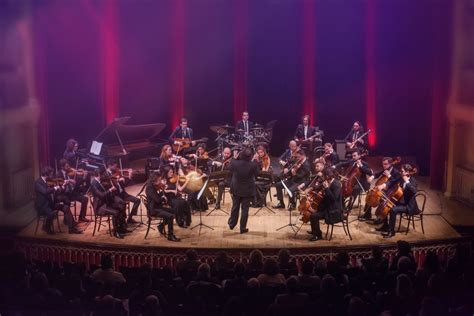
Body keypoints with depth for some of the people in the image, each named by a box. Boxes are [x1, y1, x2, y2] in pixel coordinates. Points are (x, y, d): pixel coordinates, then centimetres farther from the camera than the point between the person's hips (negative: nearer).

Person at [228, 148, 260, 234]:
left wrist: (234, 158, 7)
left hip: (236, 189, 2)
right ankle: (243, 228, 14)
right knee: (245, 209, 8)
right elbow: (256, 174, -2)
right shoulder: (253, 165, -21)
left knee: (235, 207, 20)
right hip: (248, 190, -2)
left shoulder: (234, 163, -18)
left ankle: (232, 224, 35)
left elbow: (230, 171, 3)